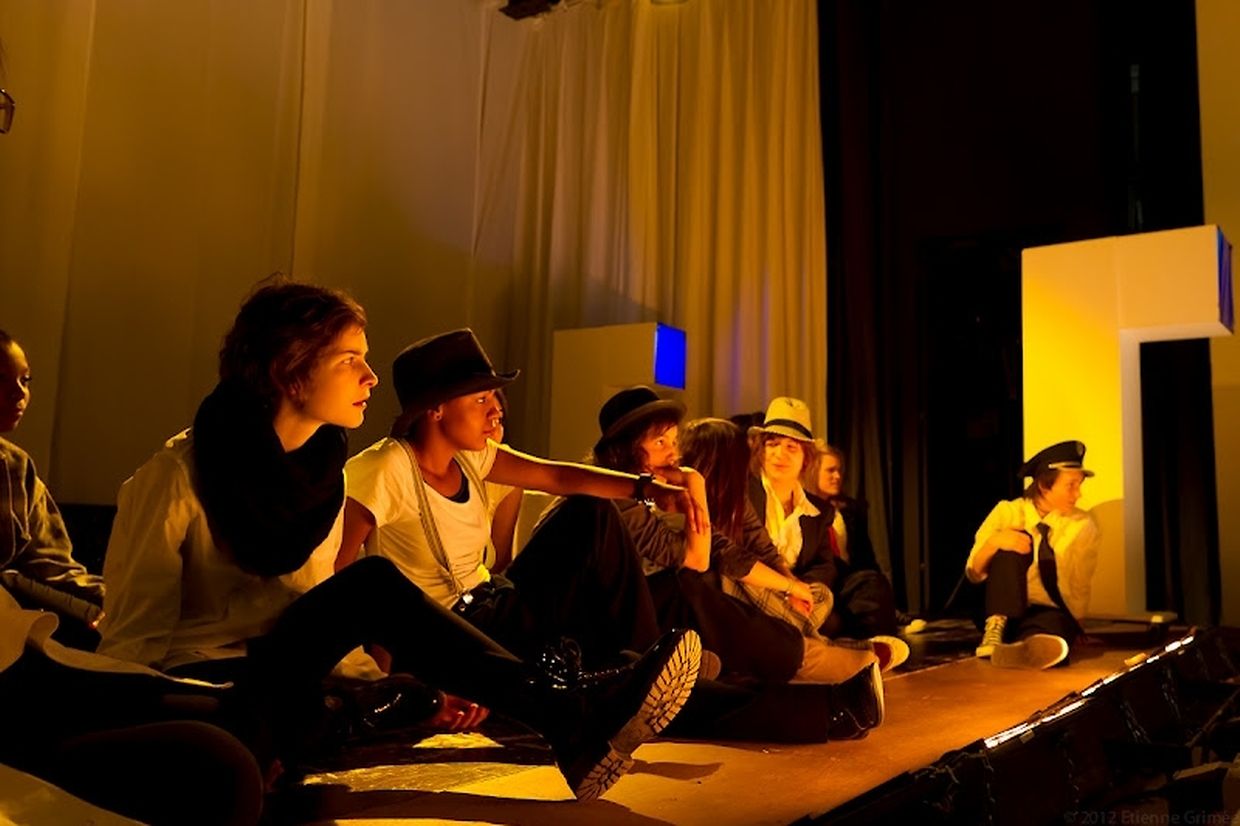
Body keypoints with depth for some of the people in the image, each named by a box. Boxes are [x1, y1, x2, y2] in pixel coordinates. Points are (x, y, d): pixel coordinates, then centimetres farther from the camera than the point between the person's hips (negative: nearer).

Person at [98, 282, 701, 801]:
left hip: (283, 688, 6)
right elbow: (131, 639, -9)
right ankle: (568, 716, -29)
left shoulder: (324, 471, 6)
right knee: (372, 584, -28)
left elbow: (319, 620, 9)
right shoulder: (175, 476, -12)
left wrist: (419, 690, -7)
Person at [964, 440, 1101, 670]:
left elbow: (1080, 590, 4)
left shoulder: (1083, 526, 1)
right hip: (1003, 608, 1)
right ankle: (996, 628, -34)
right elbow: (974, 573, -6)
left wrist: (1071, 625, -11)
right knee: (1014, 544, -25)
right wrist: (994, 541, -23)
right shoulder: (1008, 512, -1)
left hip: (1051, 614, -1)